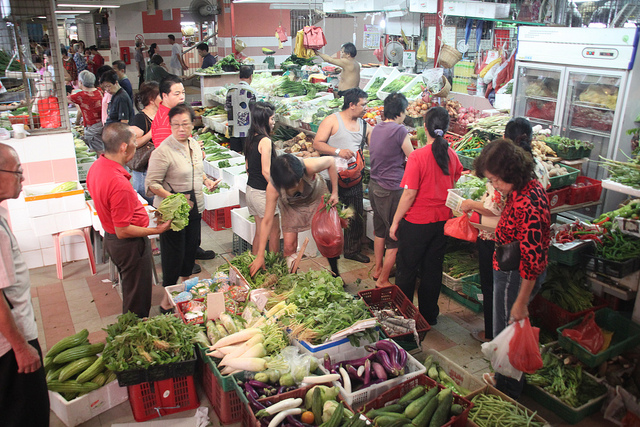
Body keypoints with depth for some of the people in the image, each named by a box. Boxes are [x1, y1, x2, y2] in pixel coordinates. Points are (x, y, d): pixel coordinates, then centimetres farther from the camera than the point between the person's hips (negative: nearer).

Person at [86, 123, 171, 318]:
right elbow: (123, 231, -29)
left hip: (110, 238, 10)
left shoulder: (96, 167, -3)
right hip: (130, 245, -10)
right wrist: (156, 230, -20)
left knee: (129, 290, 29)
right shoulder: (119, 184, -34)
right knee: (137, 299, 9)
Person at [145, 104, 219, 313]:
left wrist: (207, 180, 4)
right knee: (174, 255, 0)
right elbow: (151, 184, -19)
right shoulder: (163, 151, -19)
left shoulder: (194, 144, 5)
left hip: (195, 208, 8)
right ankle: (167, 300, 17)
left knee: (191, 248, 20)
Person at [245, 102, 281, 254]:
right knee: (274, 231, 6)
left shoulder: (251, 139, 8)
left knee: (260, 231, 16)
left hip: (251, 189, 8)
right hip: (262, 193, -8)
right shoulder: (265, 141, -18)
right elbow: (266, 171, -21)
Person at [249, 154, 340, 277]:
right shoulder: (273, 188, -36)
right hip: (291, 207, 0)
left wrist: (335, 192, -18)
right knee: (289, 246, -7)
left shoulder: (309, 166, -42)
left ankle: (335, 274, 23)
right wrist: (260, 256, -28)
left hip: (316, 198, 0)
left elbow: (331, 161, -20)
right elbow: (267, 221, -29)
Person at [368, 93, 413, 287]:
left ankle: (378, 269, 38)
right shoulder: (399, 130, -16)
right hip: (391, 190, -9)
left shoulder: (377, 129, 7)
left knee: (380, 230, 24)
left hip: (374, 186, 9)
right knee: (395, 238, 4)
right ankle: (383, 281, 14)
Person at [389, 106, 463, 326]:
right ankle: (429, 315, 29)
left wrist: (395, 222, -9)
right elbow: (453, 188, 11)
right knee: (433, 270, 17)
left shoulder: (418, 156, -19)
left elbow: (409, 194, -18)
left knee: (407, 271, 11)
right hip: (442, 221, 5)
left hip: (417, 222, -5)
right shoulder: (452, 155, -3)